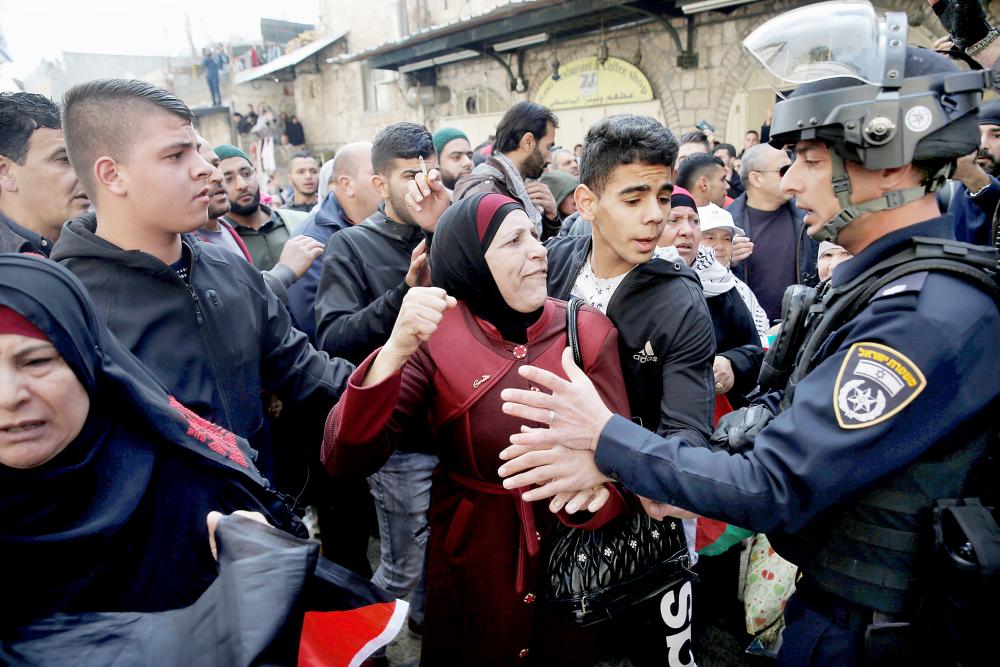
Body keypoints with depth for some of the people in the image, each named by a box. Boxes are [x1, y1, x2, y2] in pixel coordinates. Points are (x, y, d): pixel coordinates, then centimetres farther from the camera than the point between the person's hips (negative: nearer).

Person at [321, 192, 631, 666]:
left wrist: (598, 483, -36)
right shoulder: (436, 337, -14)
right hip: (471, 564, -1)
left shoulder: (589, 332, -10)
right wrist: (395, 352, -37)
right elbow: (345, 460, -22)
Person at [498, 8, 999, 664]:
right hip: (825, 592, 7)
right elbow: (784, 422, 0)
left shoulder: (929, 314, -28)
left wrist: (607, 436, -22)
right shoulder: (886, 280, 3)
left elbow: (775, 491, -30)